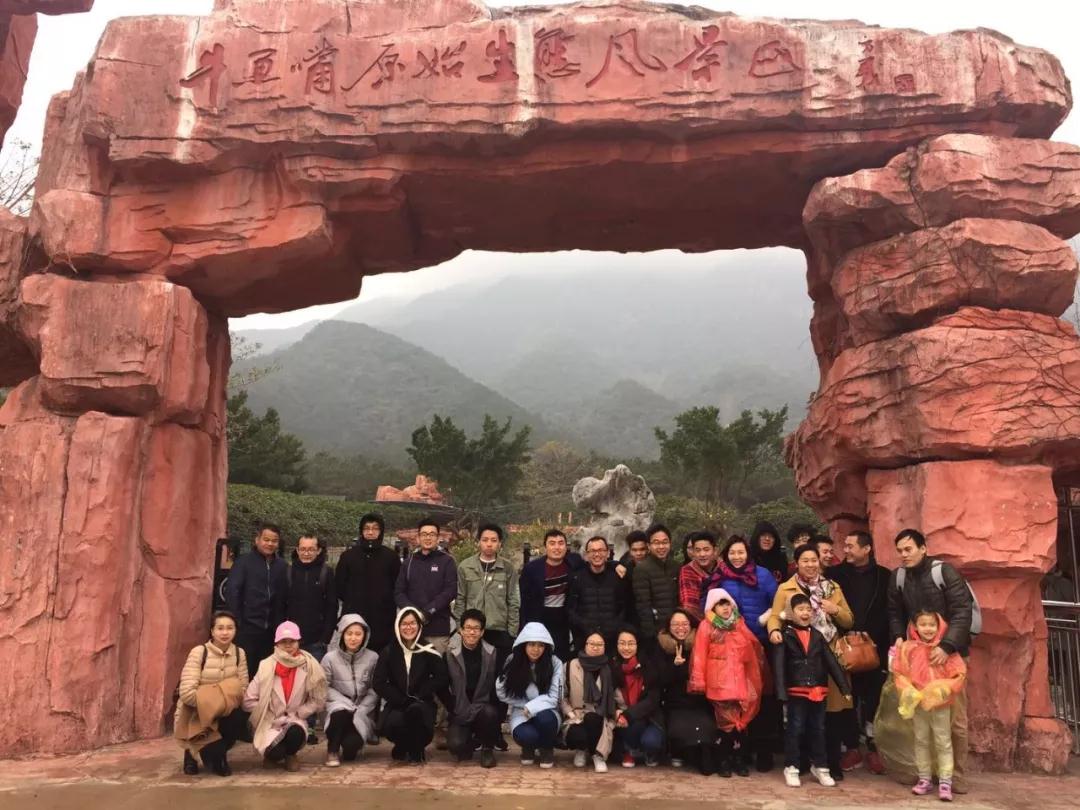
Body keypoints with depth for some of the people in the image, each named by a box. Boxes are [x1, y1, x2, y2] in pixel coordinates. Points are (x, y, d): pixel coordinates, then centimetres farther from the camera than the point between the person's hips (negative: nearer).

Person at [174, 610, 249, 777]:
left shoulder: (239, 653, -2)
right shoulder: (199, 652, -17)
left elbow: (242, 689, -5)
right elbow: (187, 693, -25)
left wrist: (226, 703, -24)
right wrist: (217, 703, -22)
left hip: (223, 714, 4)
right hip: (194, 715, -4)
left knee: (240, 717, -27)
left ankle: (216, 755, 4)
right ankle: (194, 752, 2)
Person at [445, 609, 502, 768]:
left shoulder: (491, 653, -3)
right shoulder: (451, 653, -6)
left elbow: (495, 685, -2)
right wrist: (454, 709, -4)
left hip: (483, 708, 0)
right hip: (460, 713, 0)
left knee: (490, 713, -34)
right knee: (456, 745, -26)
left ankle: (487, 748, -3)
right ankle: (472, 742, 13)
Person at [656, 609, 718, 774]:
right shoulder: (663, 647, 0)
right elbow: (662, 680, -4)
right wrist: (675, 665, -22)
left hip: (700, 703, 0)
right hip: (676, 705, 0)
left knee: (705, 728, -27)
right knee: (679, 729, -27)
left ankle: (706, 761, 4)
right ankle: (678, 754, 8)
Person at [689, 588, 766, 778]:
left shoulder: (739, 624, 12)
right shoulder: (706, 626, 0)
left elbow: (753, 649, 13)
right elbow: (700, 656, -5)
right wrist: (698, 682, -9)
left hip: (739, 681, 4)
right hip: (719, 682, -4)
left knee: (740, 720, 4)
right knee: (725, 721, -3)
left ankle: (738, 759, 16)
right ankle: (724, 760, 11)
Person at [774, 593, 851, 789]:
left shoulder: (817, 635, 10)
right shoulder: (785, 635, -6)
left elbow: (831, 662, 10)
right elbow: (779, 666, -11)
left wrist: (844, 686, 4)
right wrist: (781, 692, -19)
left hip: (819, 691, 5)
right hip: (797, 691, -5)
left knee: (818, 729, 14)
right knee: (795, 729, 3)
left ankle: (819, 766, 26)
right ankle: (791, 767, 14)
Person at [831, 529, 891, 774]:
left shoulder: (884, 576, 4)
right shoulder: (838, 574, 5)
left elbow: (890, 612, 0)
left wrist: (872, 635, -9)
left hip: (875, 647, -1)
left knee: (874, 698, 1)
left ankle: (873, 749, 13)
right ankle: (851, 748, 15)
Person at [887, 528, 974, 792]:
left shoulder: (945, 572, -14)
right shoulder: (897, 577, 1)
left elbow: (962, 612, -19)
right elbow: (895, 613, 10)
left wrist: (946, 647, -27)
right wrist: (899, 637, -7)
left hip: (949, 652, -4)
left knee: (955, 717, -1)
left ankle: (955, 774, 10)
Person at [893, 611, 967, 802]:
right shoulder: (907, 648, -5)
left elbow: (959, 674, -7)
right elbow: (899, 673, 0)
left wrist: (944, 690, -19)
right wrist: (909, 692, -13)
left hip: (941, 704, -2)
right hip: (917, 703, 2)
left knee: (943, 742, 4)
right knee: (921, 741, 12)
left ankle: (945, 781, 11)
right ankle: (924, 779, 23)